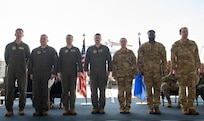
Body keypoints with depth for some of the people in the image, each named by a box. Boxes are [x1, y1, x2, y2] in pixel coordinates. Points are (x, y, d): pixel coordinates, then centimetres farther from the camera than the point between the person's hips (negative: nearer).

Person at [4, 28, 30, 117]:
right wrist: (9, 65, 12)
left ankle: (21, 109, 9)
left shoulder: (25, 46, 8)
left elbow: (28, 58, 11)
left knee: (22, 90, 1)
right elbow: (6, 57, 16)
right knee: (9, 90, -1)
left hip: (22, 71, 0)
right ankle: (9, 110, 5)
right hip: (11, 71, 1)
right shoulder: (9, 46, 10)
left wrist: (24, 66, 7)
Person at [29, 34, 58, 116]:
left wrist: (53, 73, -7)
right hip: (36, 75, 3)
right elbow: (30, 63, 16)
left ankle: (45, 110, 5)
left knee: (45, 92, -3)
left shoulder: (52, 50, 9)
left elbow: (55, 62, 3)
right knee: (36, 92, -1)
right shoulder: (34, 51, 18)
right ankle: (37, 109, 6)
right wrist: (31, 73, 6)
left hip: (47, 75, -3)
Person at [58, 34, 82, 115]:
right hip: (64, 73, 1)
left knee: (72, 90, 1)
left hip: (73, 73, -1)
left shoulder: (76, 50, 10)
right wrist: (59, 71, 0)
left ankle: (72, 108, 5)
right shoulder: (62, 50, 12)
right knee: (65, 90, 0)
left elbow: (79, 61, 5)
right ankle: (66, 108, 4)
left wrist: (79, 71, -5)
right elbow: (59, 61, 8)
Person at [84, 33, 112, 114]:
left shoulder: (105, 49, 8)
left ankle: (101, 107, 7)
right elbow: (86, 60, 9)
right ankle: (95, 107, 9)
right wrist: (87, 70, 1)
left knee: (102, 90, 1)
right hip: (93, 73, 1)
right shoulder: (90, 49, 10)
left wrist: (109, 70, -1)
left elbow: (109, 60, 6)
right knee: (93, 91, 2)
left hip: (103, 73, -1)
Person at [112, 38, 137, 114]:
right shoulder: (116, 53, 9)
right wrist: (114, 74, 0)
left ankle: (127, 107, 8)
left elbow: (134, 64, 5)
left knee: (128, 91, 1)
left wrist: (134, 73, -2)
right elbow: (114, 64, 7)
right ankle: (121, 107, 9)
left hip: (129, 75, 0)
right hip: (120, 75, 0)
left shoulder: (131, 53, 7)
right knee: (121, 92, 2)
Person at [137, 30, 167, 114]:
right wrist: (141, 70, 1)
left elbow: (164, 59, 9)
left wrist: (163, 70, 1)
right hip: (147, 71, 0)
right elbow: (139, 60, 8)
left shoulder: (160, 46, 10)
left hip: (157, 71, 1)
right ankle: (150, 107, 6)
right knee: (149, 90, 1)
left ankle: (156, 107, 8)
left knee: (157, 90, 1)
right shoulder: (143, 47, 8)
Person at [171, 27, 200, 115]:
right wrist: (174, 69, -8)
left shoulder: (193, 44, 11)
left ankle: (191, 107, 5)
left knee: (192, 88, 0)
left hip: (192, 70, 3)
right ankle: (184, 108, 5)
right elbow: (173, 58, 0)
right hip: (181, 70, -3)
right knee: (182, 89, 0)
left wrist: (198, 67, 5)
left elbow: (196, 56, 12)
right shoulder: (175, 45, 3)